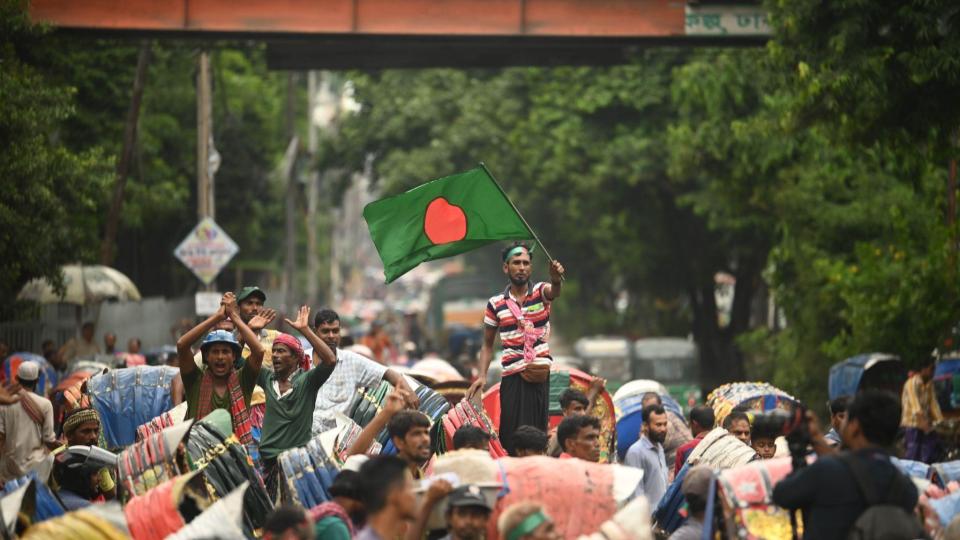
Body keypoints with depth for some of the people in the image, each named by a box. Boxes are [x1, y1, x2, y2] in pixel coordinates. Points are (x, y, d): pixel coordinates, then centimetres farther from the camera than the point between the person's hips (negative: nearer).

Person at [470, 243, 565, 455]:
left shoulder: (540, 292, 3)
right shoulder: (495, 304, 7)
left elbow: (554, 292, -22)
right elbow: (487, 345, 14)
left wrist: (556, 280, -46)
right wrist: (482, 376, 0)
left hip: (540, 377, -1)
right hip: (512, 378, 1)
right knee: (511, 439, -5)